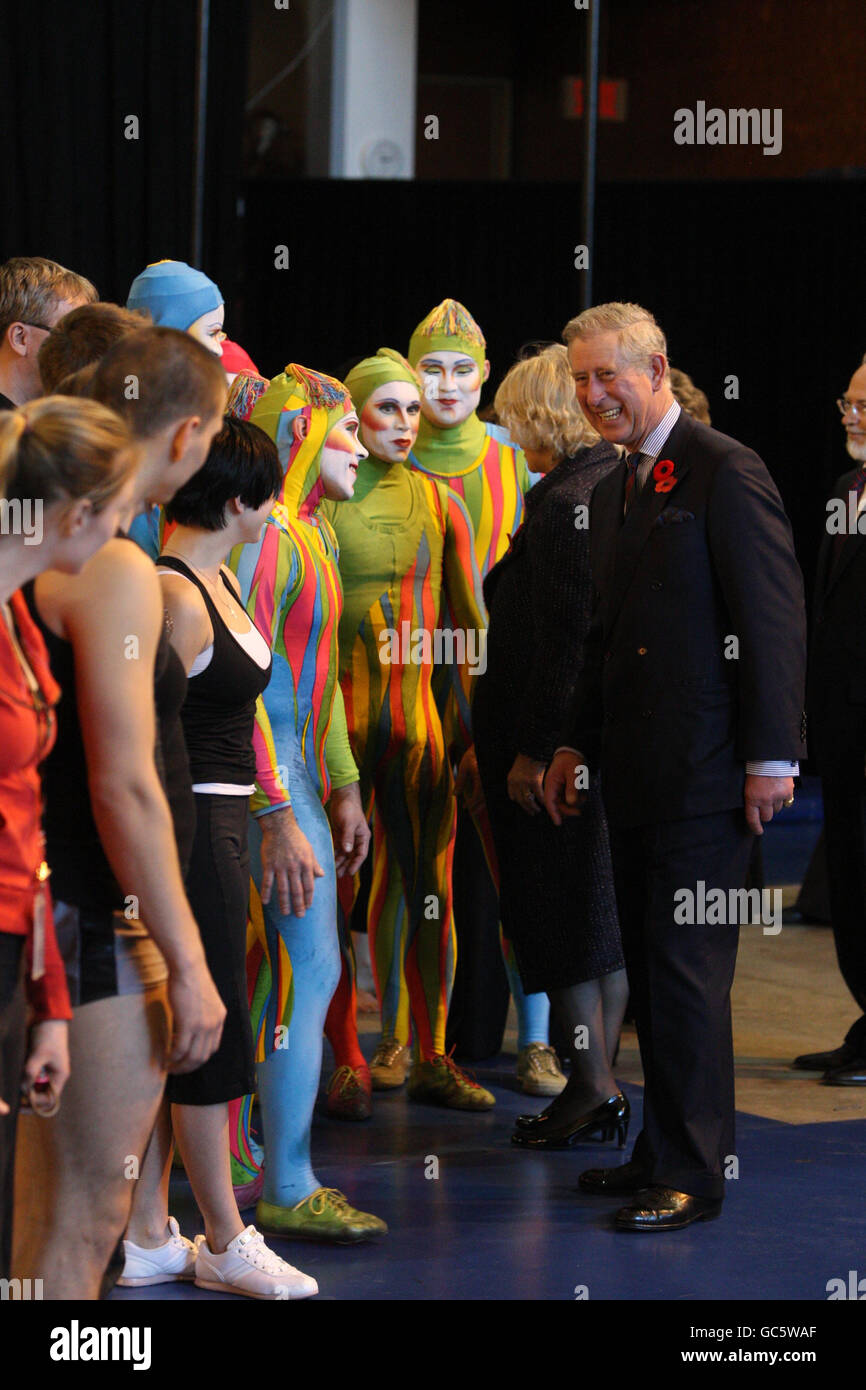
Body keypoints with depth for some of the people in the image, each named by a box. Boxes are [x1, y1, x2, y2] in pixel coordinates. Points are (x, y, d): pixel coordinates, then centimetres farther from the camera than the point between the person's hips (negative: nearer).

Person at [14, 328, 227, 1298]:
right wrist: (187, 963, -17)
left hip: (52, 911, 10)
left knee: (54, 1212, 18)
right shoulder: (115, 572, -18)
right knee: (80, 1223, -4)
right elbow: (125, 789, -21)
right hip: (95, 927, -10)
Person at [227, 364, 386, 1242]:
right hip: (263, 775, -10)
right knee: (308, 968, -9)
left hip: (298, 769, 10)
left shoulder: (310, 532, 16)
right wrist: (279, 815, -23)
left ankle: (235, 1160, 19)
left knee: (266, 968, 12)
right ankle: (288, 1192, -6)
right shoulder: (260, 529, -15)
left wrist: (342, 788, 19)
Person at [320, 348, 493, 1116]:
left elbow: (471, 620, 11)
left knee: (432, 884, 3)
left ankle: (432, 1056, 12)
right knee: (341, 885, 0)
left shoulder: (439, 503, 8)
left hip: (418, 709, 3)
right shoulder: (322, 500, -1)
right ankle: (347, 1058, 7)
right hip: (341, 711, -3)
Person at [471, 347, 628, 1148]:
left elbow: (561, 639, -21)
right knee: (602, 909, 13)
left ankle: (591, 1087, 2)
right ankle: (602, 1087, 18)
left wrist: (533, 749, -17)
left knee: (554, 911, 0)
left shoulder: (564, 502, -17)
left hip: (557, 743, -9)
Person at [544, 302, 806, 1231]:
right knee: (650, 971, 11)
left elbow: (773, 619, -13)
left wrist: (771, 755, -16)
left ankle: (691, 1173, -1)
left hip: (705, 772, -8)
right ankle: (664, 1149, 19)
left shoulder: (724, 472, -9)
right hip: (635, 772, 8)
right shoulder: (614, 491, 17)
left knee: (687, 973, -6)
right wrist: (576, 743, 19)